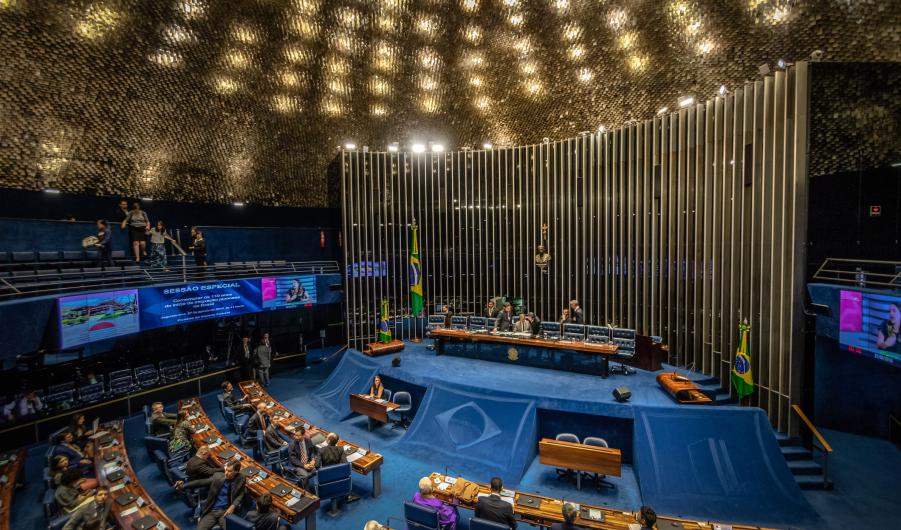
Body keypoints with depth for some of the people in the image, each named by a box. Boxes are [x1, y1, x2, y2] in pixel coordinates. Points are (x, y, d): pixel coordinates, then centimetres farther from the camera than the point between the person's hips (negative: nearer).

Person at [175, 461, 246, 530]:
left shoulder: (240, 479, -1)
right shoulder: (218, 476, 4)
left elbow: (241, 495, 0)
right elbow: (202, 482, 1)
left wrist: (233, 506, -18)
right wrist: (184, 485, -11)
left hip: (226, 511, -3)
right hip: (211, 511, 3)